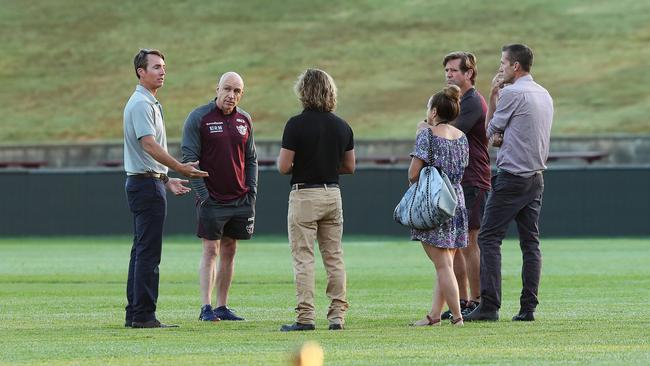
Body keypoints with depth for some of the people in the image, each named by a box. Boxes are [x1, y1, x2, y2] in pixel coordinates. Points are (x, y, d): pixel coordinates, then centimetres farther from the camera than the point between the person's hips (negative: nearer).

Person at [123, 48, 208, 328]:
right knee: (148, 253, -10)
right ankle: (143, 315, -11)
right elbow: (149, 145, -24)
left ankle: (134, 314, 15)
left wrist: (167, 180, 22)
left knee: (142, 251, 12)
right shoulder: (141, 104, -14)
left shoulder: (150, 103, 20)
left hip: (147, 182, 11)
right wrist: (180, 168, -25)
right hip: (147, 183, -11)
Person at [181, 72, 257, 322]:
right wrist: (202, 193, -13)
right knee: (211, 252, -7)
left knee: (229, 252, 8)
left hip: (240, 199, 5)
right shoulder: (199, 118, -6)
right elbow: (189, 157, -8)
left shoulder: (244, 120, 10)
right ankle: (206, 308, -8)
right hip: (212, 199, -5)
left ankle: (222, 307, 12)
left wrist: (251, 191, 6)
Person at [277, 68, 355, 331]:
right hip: (333, 193, 5)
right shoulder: (342, 126, 4)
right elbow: (349, 167, 11)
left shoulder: (296, 124, -12)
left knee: (303, 258, -3)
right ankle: (337, 315, 7)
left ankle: (305, 317, -7)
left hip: (304, 195, -5)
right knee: (334, 257, 9)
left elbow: (283, 167, -12)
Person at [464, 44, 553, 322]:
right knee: (531, 242, 7)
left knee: (489, 238, -6)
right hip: (536, 176, 8)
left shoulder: (512, 93, -12)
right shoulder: (544, 95, 15)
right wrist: (501, 137, 4)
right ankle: (528, 307, 4)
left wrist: (493, 96, 8)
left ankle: (489, 306, -13)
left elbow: (491, 131, 0)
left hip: (511, 176, -8)